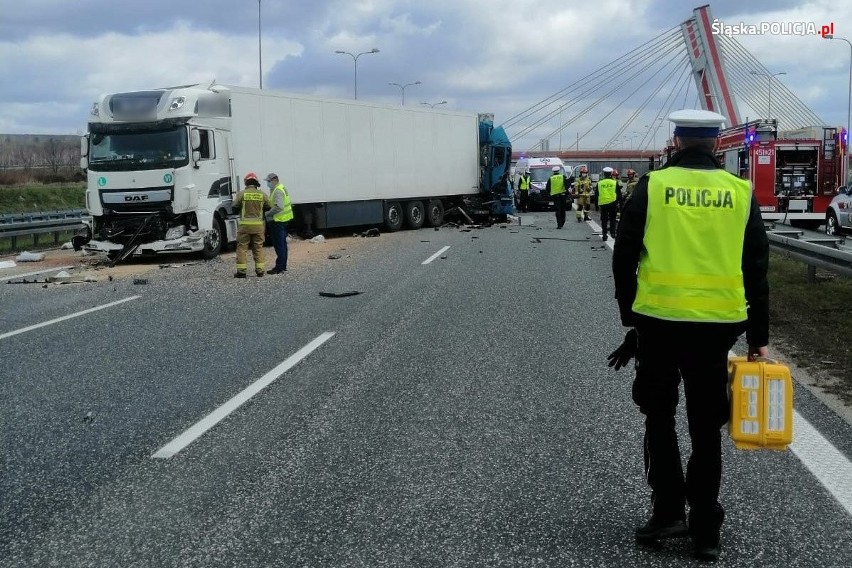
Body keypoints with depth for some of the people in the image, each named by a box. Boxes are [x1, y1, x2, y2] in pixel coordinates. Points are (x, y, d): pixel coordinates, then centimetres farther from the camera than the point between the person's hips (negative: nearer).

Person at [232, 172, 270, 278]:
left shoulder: (242, 194, -6)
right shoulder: (262, 195, 1)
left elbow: (234, 207, -4)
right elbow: (268, 207, 9)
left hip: (245, 224, -2)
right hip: (258, 225, 2)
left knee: (241, 247, 3)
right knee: (258, 247, 11)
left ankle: (241, 270, -1)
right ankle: (260, 270, 9)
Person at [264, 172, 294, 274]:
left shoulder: (278, 191, -18)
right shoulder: (281, 188, 16)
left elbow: (278, 207, -28)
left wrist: (267, 214, -20)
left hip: (278, 221, -11)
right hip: (283, 220, 11)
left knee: (279, 245, -7)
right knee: (282, 244, 15)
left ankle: (279, 267, -5)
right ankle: (283, 266, 22)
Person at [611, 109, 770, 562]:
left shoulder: (652, 186, -3)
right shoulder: (740, 193, 3)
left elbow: (624, 258, 0)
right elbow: (756, 272, 5)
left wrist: (628, 315, 11)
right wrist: (759, 338, 11)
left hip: (659, 320, -1)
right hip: (718, 325, 2)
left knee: (659, 417, 16)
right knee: (706, 429, 10)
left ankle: (668, 511, 12)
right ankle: (705, 532, 15)